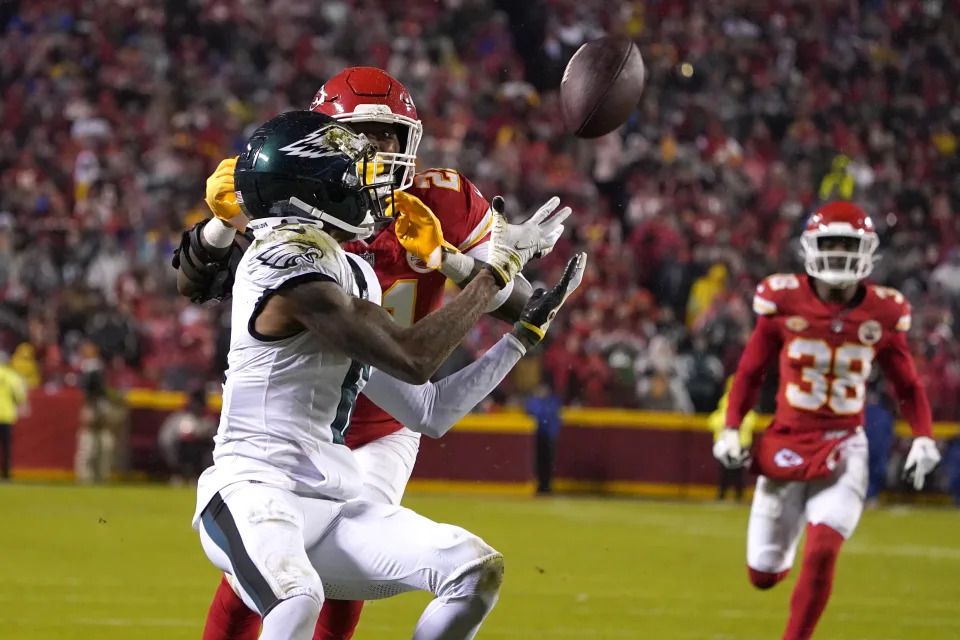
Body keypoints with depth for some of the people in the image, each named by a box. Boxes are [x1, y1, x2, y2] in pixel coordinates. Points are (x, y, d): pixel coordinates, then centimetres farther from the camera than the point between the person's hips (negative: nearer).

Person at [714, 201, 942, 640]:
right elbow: (750, 372, 6)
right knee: (763, 575, 5)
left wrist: (923, 438, -5)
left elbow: (907, 386, 9)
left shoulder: (880, 315, -2)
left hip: (844, 448, 0)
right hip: (787, 445, 0)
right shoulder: (785, 302, -6)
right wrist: (731, 429, -4)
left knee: (822, 551, -21)